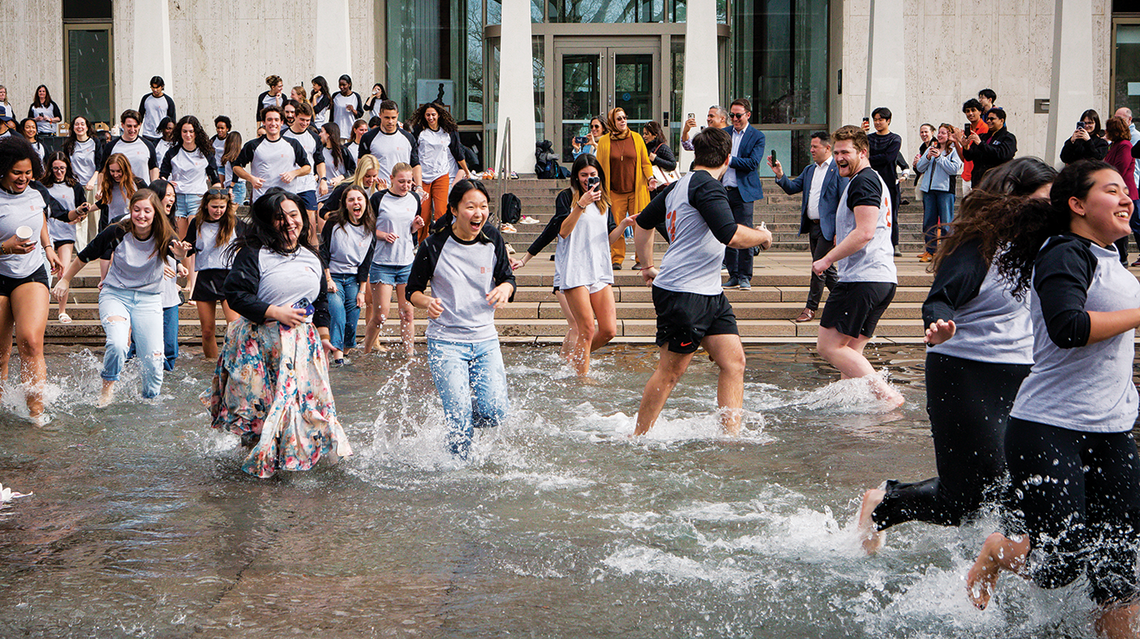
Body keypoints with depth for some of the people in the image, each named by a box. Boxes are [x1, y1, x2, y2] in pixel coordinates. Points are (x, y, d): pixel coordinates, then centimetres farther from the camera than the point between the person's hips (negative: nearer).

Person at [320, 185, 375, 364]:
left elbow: (366, 262, 5)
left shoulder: (369, 229, 2)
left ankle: (346, 349, 15)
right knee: (337, 312, -24)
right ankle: (337, 352, -28)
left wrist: (362, 291, 1)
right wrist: (328, 280, -9)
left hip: (354, 278, 3)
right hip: (333, 275, -3)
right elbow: (323, 252, -3)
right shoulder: (334, 223, -6)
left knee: (352, 320, -6)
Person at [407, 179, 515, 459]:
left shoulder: (493, 240, 1)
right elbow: (413, 290, 2)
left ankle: (462, 425, 25)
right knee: (460, 419, -11)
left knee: (496, 412, -9)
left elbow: (507, 279, 10)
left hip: (485, 340, 3)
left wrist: (505, 288, -14)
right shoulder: (433, 246, -8)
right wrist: (427, 302, -21)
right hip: (445, 342, -3)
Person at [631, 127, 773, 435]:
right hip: (683, 293, -10)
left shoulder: (678, 186, 16)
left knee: (734, 360, 2)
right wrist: (762, 236, -5)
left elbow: (643, 223, 30)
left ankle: (731, 435, 2)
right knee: (670, 371, -1)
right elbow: (731, 235, -24)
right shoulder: (707, 186, -14)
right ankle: (638, 437, 11)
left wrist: (648, 265, 38)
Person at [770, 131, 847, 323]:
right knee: (826, 268, 12)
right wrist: (780, 175, -6)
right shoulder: (809, 170, 14)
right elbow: (792, 188, 13)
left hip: (828, 228, -8)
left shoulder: (838, 170, -9)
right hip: (812, 226, 8)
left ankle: (811, 307, 0)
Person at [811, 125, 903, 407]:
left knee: (829, 346, -10)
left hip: (862, 278, -11)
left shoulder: (863, 181, -8)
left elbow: (865, 232, -19)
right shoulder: (874, 179, 25)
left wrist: (827, 259, -14)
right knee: (850, 350, 11)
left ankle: (887, 394, -14)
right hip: (884, 278, 11)